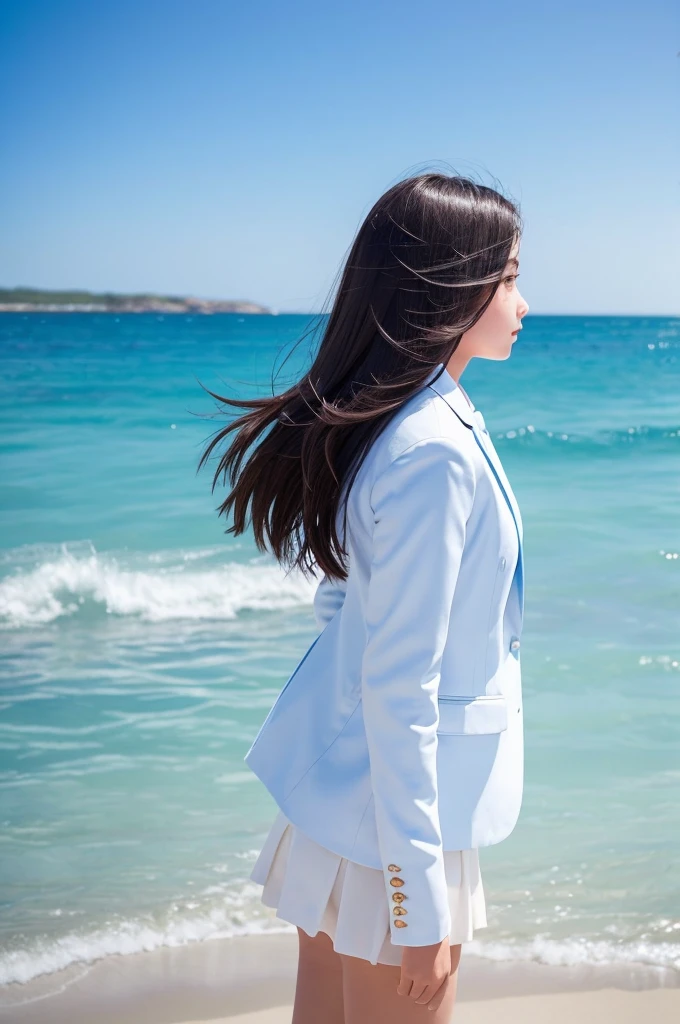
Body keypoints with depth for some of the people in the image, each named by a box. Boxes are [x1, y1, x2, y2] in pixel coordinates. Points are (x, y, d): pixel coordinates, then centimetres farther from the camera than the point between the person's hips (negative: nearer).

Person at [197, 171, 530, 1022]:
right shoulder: (434, 451, -23)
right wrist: (421, 899, -19)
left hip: (340, 768, 9)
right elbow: (401, 685, -23)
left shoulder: (371, 419, 6)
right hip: (398, 804, -9)